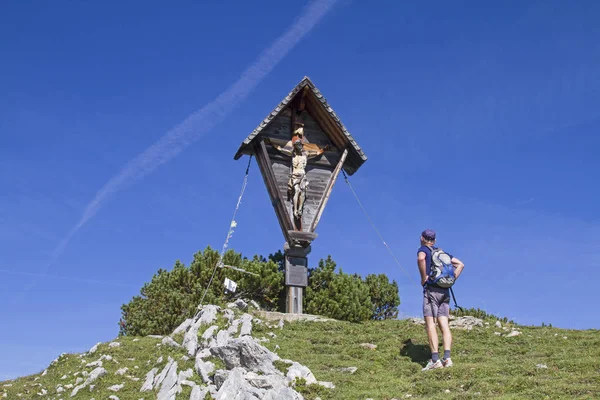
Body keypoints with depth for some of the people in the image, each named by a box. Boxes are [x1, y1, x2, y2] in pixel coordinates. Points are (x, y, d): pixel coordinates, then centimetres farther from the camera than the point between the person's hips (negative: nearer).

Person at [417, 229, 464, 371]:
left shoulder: (423, 249, 4)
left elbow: (421, 259, -22)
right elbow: (460, 264, 22)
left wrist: (424, 278, -14)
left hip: (431, 289, -6)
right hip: (445, 290, 6)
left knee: (430, 324, -8)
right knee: (444, 324, 1)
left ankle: (435, 359, -16)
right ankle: (447, 357, -10)